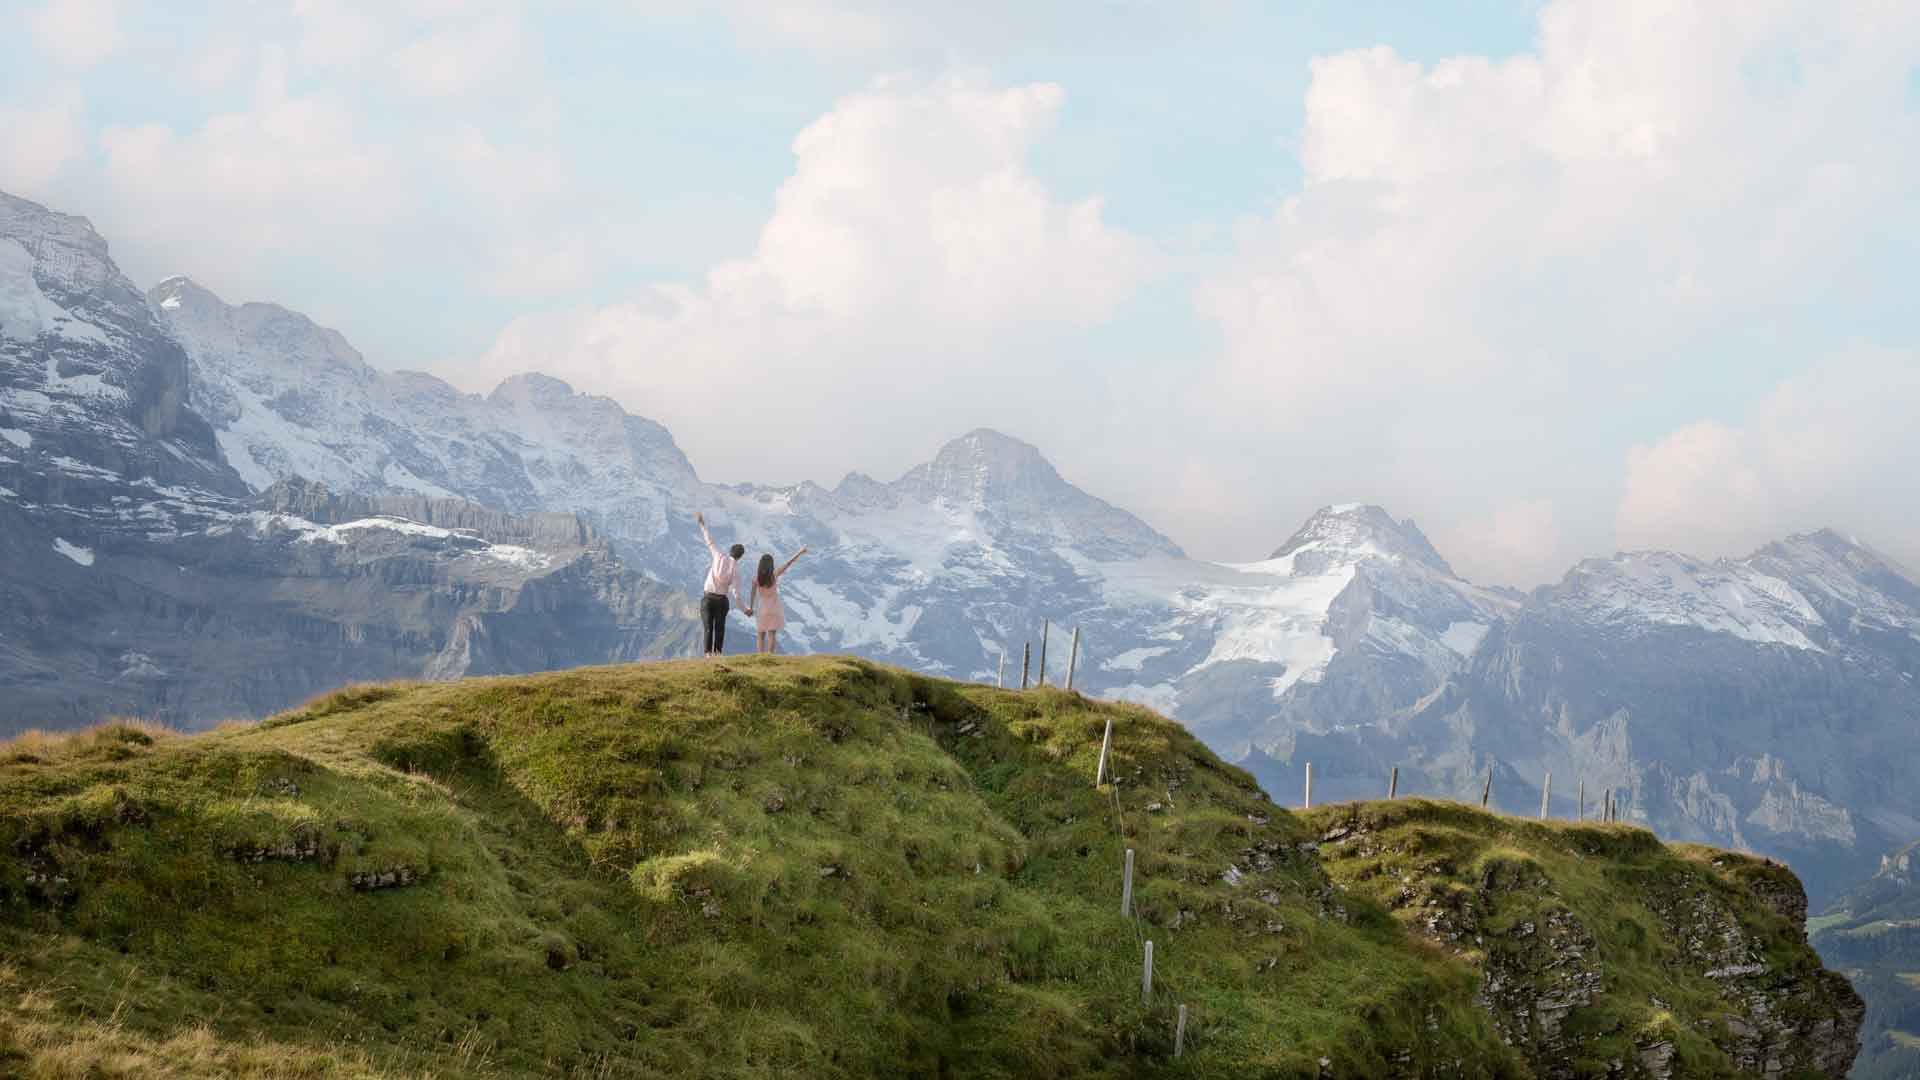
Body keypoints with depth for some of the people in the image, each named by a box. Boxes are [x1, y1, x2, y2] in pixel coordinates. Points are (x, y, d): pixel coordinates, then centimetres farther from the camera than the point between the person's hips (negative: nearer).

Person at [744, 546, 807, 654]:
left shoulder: (756, 577, -13)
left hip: (762, 607, 1)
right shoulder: (774, 575, -16)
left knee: (760, 635, 11)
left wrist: (750, 608, 11)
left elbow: (753, 594, -2)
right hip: (774, 607, -1)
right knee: (772, 634, 2)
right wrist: (799, 552, -5)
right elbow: (788, 563, -11)